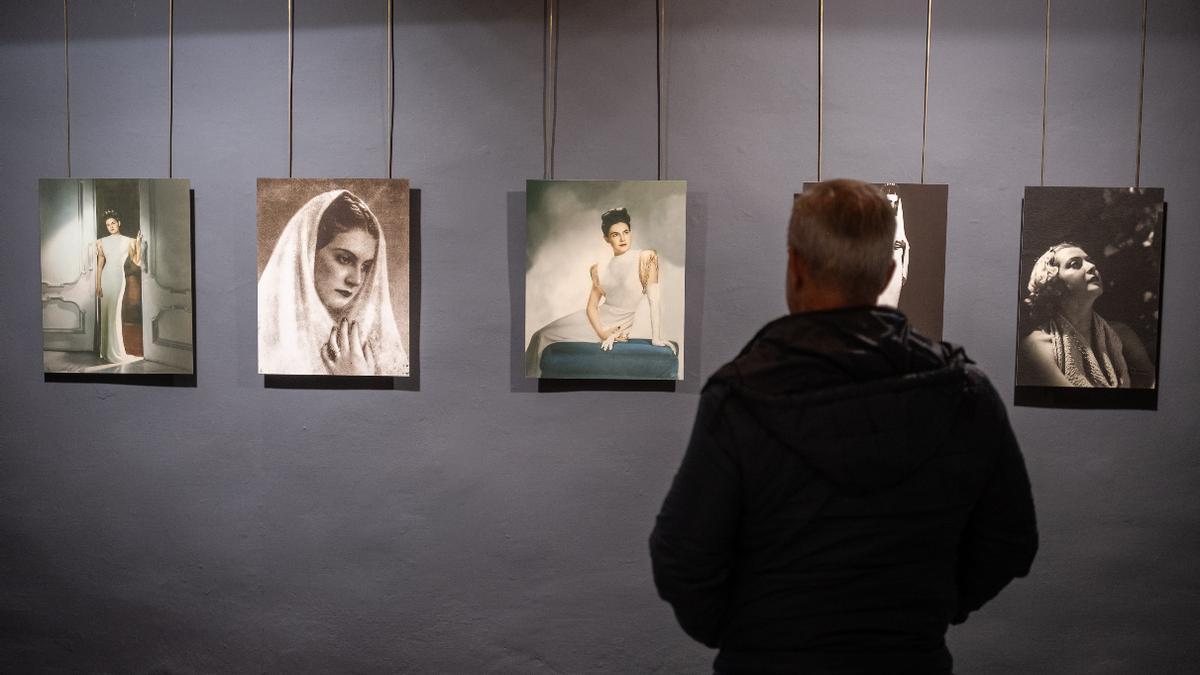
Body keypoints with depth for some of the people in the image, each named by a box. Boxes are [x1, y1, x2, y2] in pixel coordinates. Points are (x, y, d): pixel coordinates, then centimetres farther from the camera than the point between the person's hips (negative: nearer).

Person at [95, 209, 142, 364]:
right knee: (105, 313, 3)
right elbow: (99, 265, 4)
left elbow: (137, 262, -3)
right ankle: (107, 350, 8)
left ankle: (115, 352, 3)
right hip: (105, 277, 2)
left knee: (114, 313, -3)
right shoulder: (102, 242, 8)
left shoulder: (128, 241, 5)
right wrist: (98, 285, -2)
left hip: (118, 277, -1)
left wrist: (138, 244, -13)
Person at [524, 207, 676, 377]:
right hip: (596, 320, 5)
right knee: (542, 336, 7)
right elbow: (592, 306, 1)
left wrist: (656, 337, -22)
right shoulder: (600, 270, 3)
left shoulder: (645, 258, -13)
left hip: (617, 326, -5)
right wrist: (603, 334, -15)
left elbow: (654, 298, -18)